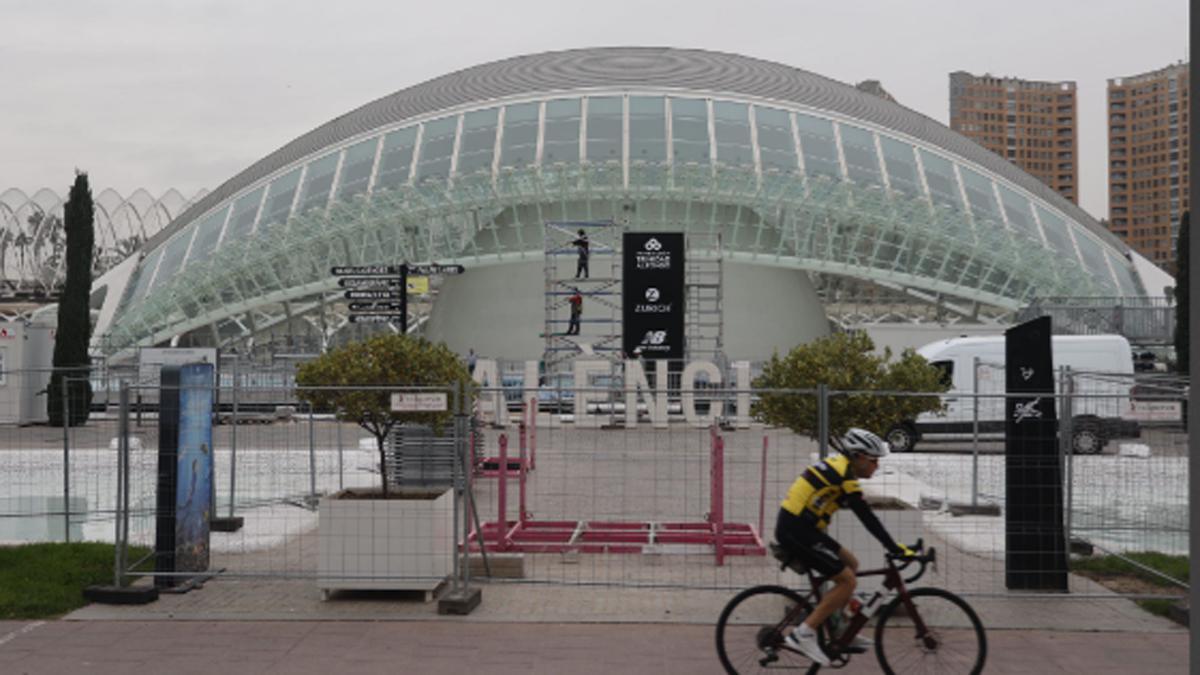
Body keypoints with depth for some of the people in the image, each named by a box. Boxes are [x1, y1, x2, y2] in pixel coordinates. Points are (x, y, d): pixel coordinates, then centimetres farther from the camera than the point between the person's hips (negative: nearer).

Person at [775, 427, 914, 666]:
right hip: (796, 532, -10)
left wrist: (895, 546, 24)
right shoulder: (844, 476, -15)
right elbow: (868, 519, -18)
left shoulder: (838, 467, 15)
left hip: (794, 527, 10)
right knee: (847, 581, -8)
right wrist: (896, 550, -15)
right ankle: (804, 634, -8)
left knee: (850, 563, 19)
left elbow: (865, 515, 23)